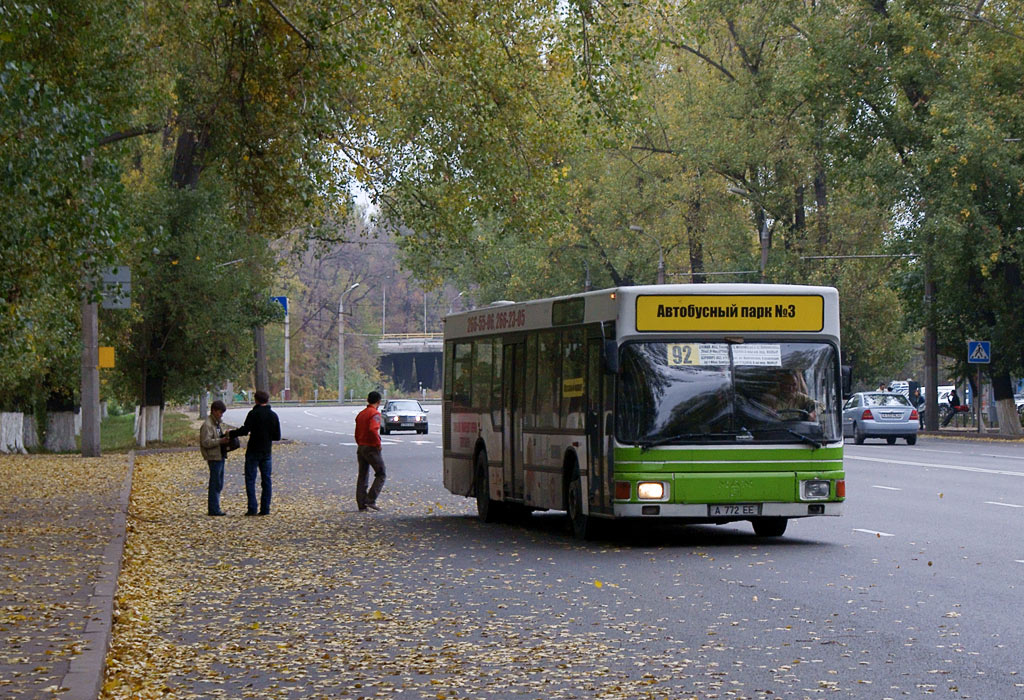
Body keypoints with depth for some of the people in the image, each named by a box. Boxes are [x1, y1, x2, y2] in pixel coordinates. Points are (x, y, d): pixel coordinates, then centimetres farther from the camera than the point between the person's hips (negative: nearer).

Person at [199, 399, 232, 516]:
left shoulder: (218, 423, 18)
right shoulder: (207, 425, -12)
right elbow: (206, 442, -20)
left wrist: (226, 438, 10)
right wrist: (220, 441, -26)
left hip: (220, 456, 10)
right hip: (214, 457, -10)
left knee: (219, 484, 12)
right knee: (215, 484, -8)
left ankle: (213, 509, 18)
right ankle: (214, 509, -6)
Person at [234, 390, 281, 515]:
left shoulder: (253, 414, -10)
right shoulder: (273, 415, 6)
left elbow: (245, 430, -18)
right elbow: (277, 436, 9)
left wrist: (230, 433, -5)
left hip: (253, 452, -4)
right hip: (266, 452, 4)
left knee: (250, 479, 0)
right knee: (266, 480, 8)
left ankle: (252, 508, -8)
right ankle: (265, 509, 5)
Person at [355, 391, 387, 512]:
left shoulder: (361, 414, 14)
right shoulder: (375, 414, -12)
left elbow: (357, 433, 16)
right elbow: (373, 430, -27)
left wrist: (360, 445, 18)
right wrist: (378, 443, -16)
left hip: (361, 447, 8)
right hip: (371, 448, -8)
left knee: (362, 476, 9)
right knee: (381, 475, 0)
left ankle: (361, 504, 7)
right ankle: (370, 500, -10)